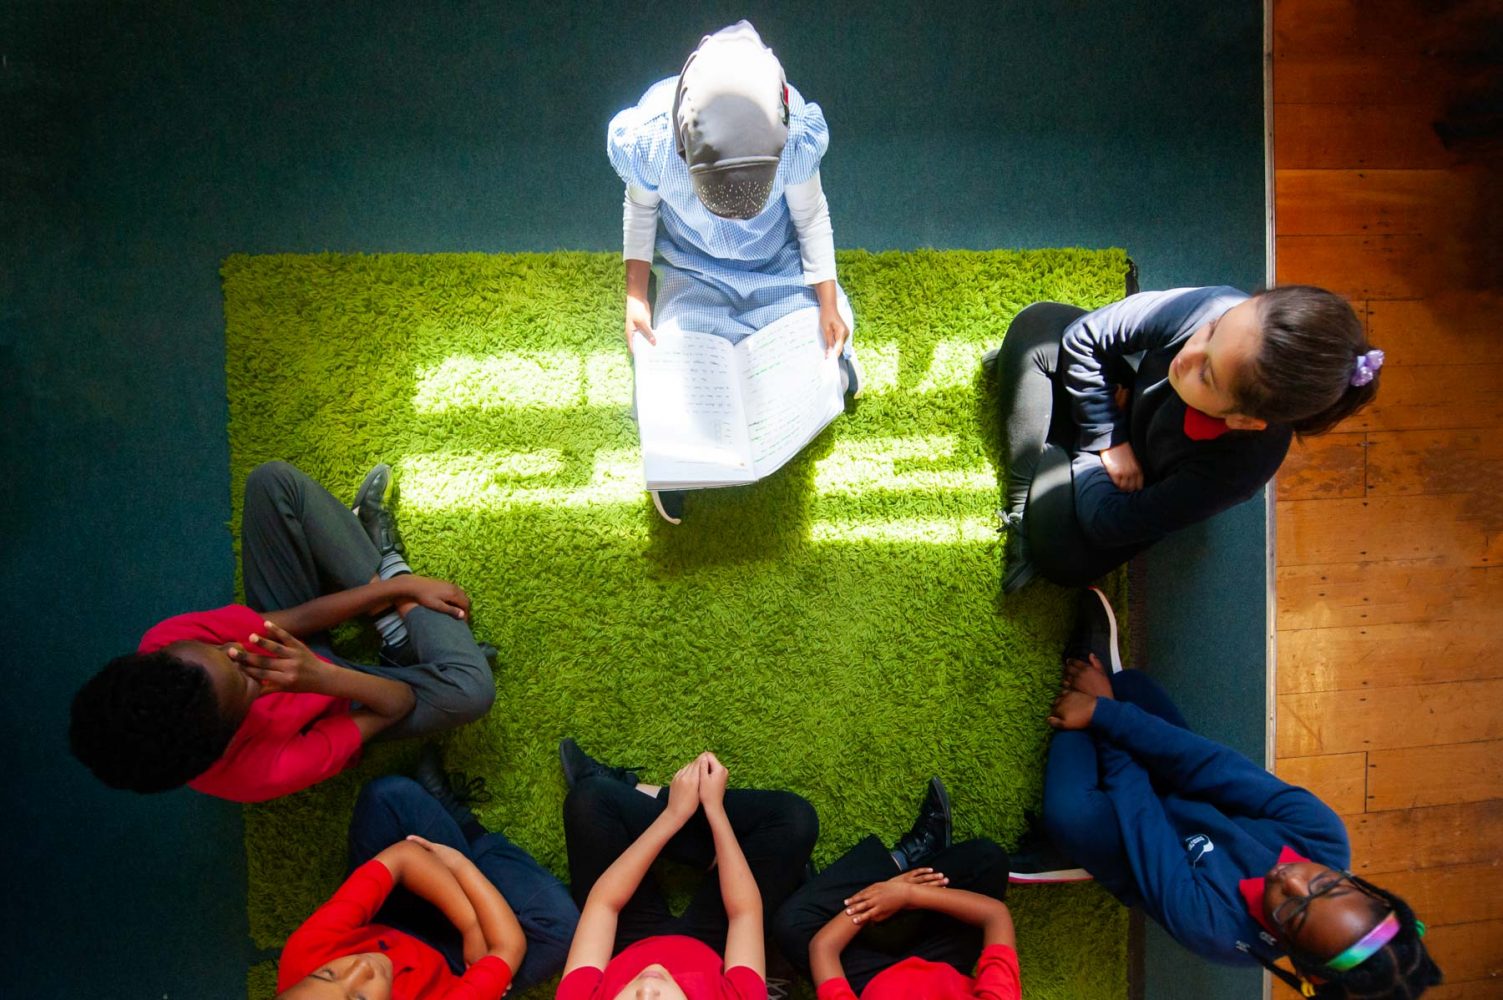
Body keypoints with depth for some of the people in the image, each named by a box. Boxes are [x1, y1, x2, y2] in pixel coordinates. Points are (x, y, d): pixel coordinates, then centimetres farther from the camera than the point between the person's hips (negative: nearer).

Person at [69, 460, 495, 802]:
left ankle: (387, 576, 6)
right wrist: (324, 678, -48)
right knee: (471, 687, -33)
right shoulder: (266, 771, -42)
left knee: (273, 481, -15)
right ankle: (388, 568, -4)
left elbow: (290, 621, -22)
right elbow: (398, 703, -30)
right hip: (338, 703, -3)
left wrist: (396, 588, -17)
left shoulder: (165, 648, -34)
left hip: (291, 649, 4)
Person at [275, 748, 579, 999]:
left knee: (392, 794, -18)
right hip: (444, 970, -2)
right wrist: (460, 864, -25)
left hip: (382, 932, 3)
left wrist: (472, 924, -32)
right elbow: (510, 946, -33)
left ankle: (443, 805, 20)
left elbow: (402, 856, -35)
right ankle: (462, 825, 1)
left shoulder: (304, 954, -39)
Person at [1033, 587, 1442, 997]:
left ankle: (1086, 677, -11)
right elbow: (1216, 766, -30)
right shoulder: (1322, 838, -30)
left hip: (1138, 852, -5)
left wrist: (1102, 712, -25)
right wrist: (1108, 714, -34)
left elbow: (1140, 819, -34)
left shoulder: (1217, 927, -40)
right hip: (1175, 799, 5)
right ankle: (1101, 676, 22)